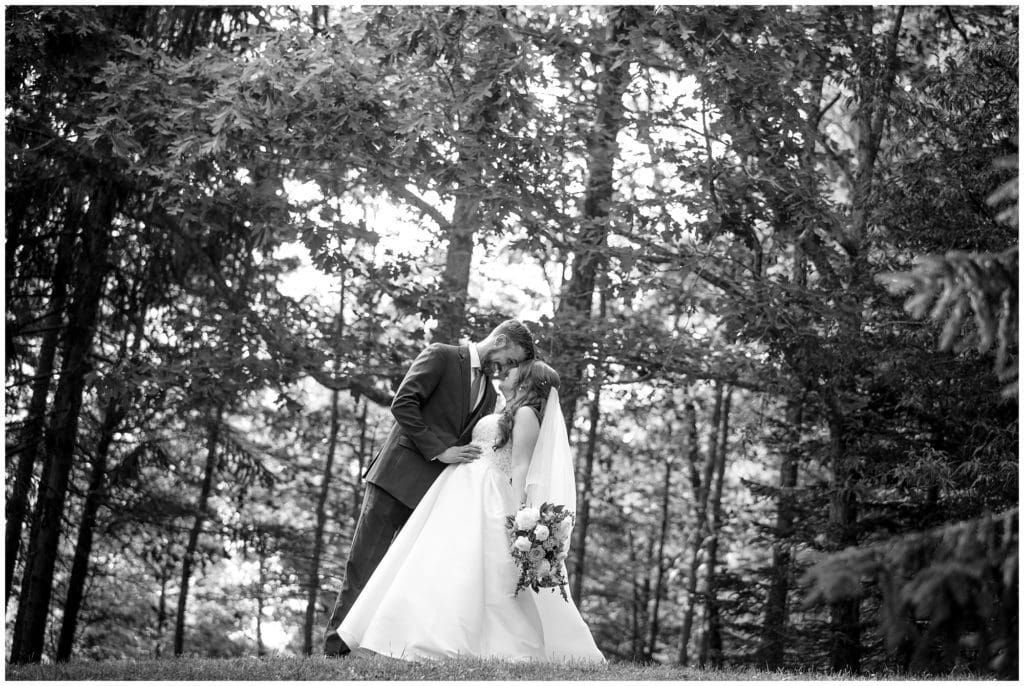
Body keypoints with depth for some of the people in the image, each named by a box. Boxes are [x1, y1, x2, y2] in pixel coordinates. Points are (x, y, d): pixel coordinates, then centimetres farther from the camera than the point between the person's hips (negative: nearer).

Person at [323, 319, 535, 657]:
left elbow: (474, 451, 18)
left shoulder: (490, 394, 18)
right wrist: (438, 450, -16)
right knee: (364, 566, -5)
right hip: (398, 477, -6)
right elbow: (403, 403, -12)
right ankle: (335, 650, -1)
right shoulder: (440, 356, -2)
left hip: (437, 490, 6)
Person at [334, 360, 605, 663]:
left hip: (485, 500, -9)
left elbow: (521, 469, -13)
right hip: (462, 497, 9)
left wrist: (516, 516, -19)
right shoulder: (507, 414, 25)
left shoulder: (526, 414, -3)